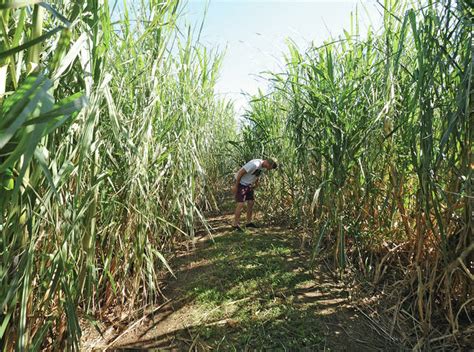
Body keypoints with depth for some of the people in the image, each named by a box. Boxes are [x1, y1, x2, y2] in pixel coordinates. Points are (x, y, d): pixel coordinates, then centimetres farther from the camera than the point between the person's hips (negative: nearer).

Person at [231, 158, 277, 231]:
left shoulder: (263, 167, 0)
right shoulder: (254, 164, -28)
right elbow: (240, 172, -25)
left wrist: (256, 184, 5)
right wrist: (235, 186, -21)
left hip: (249, 185, 9)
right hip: (241, 183, -9)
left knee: (251, 202, 7)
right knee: (240, 204, -11)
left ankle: (249, 222, 19)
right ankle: (236, 225, -2)